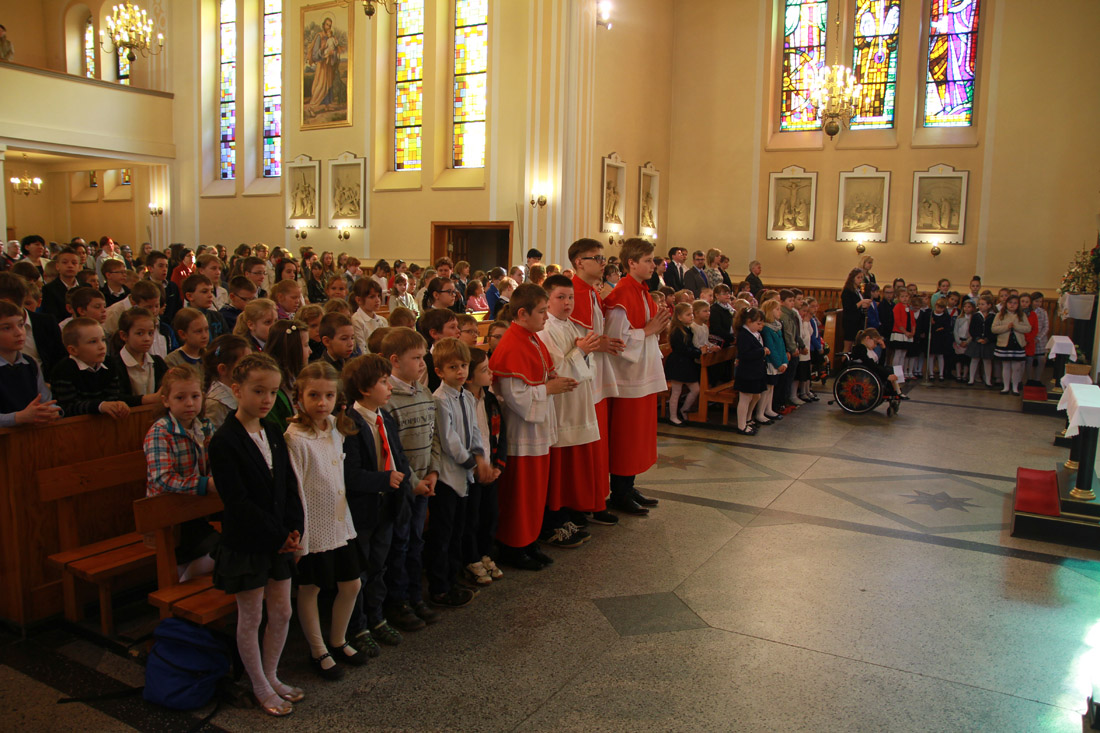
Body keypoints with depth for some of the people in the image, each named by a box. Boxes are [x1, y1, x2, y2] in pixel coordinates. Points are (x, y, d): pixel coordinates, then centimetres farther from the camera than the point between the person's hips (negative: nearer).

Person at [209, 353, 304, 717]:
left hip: (279, 540, 7)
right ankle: (260, 687, 26)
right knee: (251, 618, 9)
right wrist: (277, 537, -19)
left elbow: (289, 487, 6)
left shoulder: (274, 434, 5)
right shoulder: (224, 441, -18)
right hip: (245, 544, -6)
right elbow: (238, 502, -21)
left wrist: (295, 529, -7)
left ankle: (271, 676, 34)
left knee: (282, 613, 15)